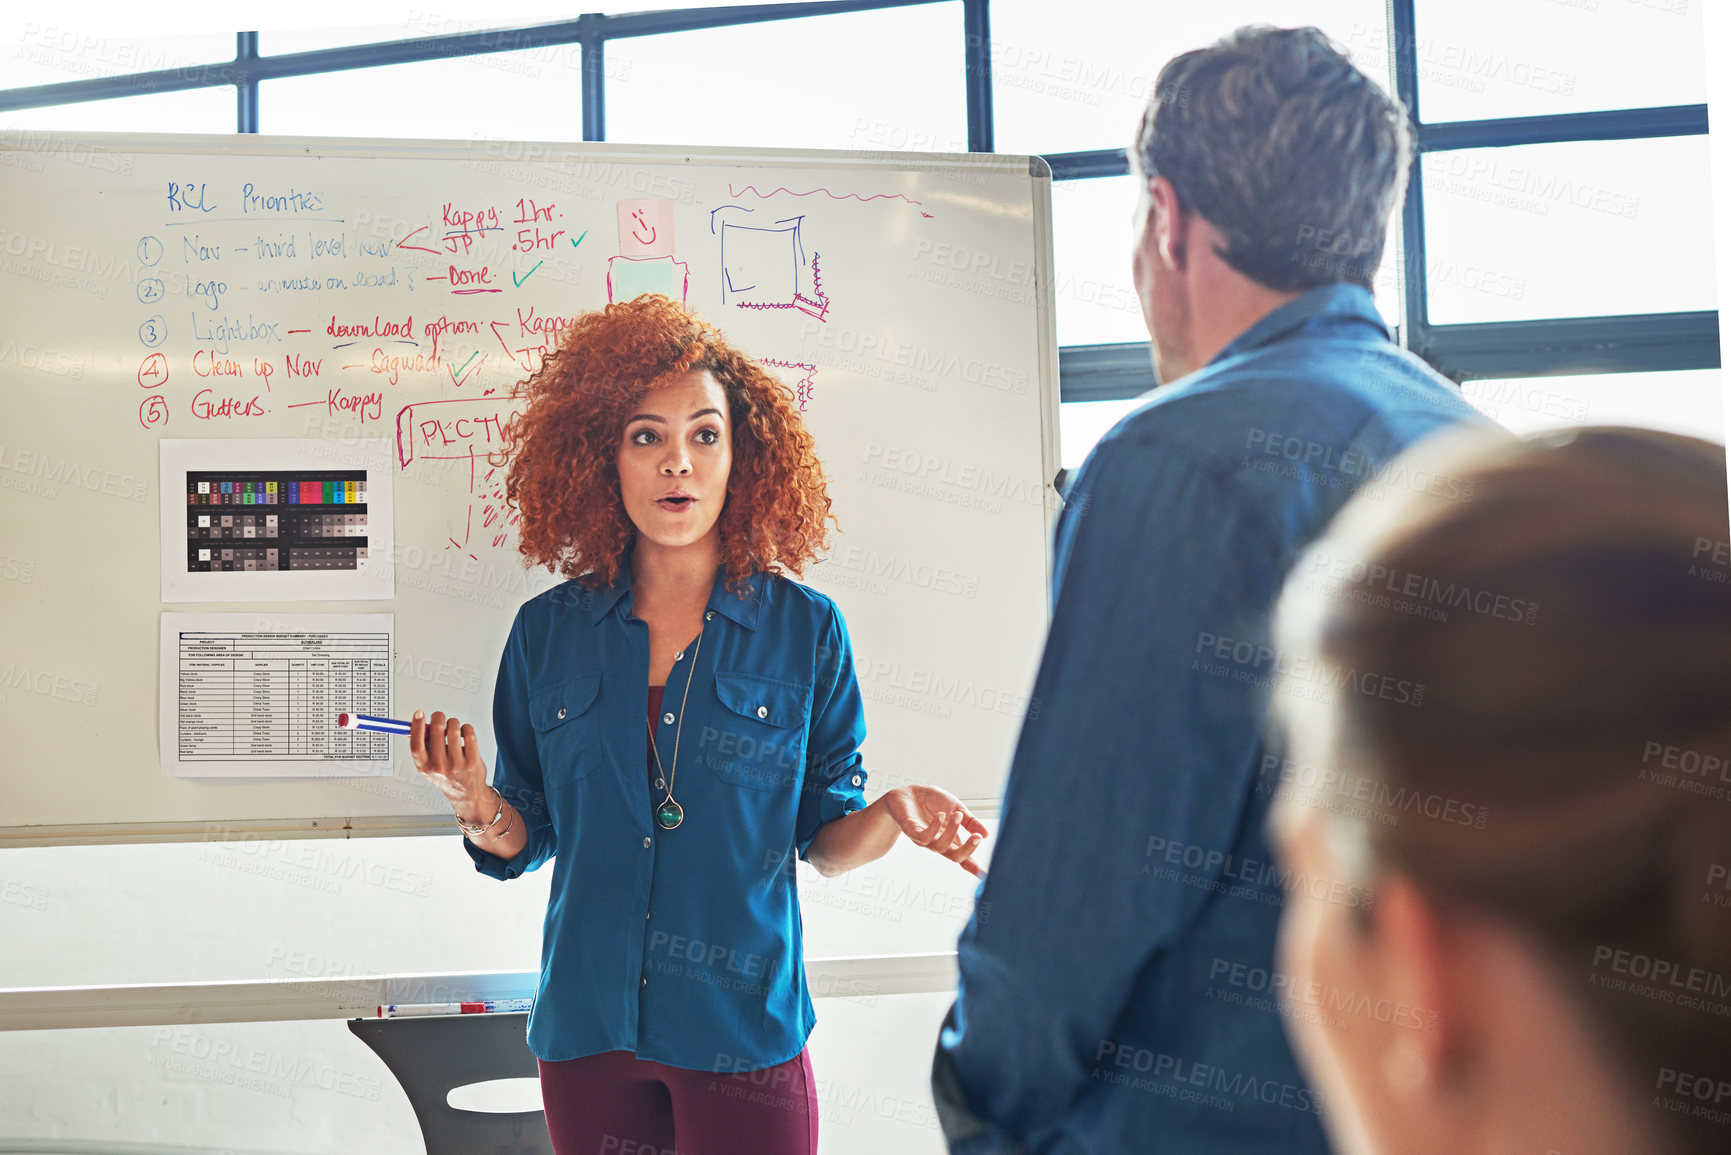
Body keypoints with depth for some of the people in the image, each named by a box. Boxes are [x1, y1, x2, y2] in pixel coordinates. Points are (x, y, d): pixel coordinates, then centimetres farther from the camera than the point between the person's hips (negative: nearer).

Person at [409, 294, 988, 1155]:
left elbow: (824, 837, 2)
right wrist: (478, 807, -14)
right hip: (587, 1026, 2)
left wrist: (892, 815, -18)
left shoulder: (807, 631, -3)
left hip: (743, 1029, -2)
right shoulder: (547, 632, 2)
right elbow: (527, 839, 7)